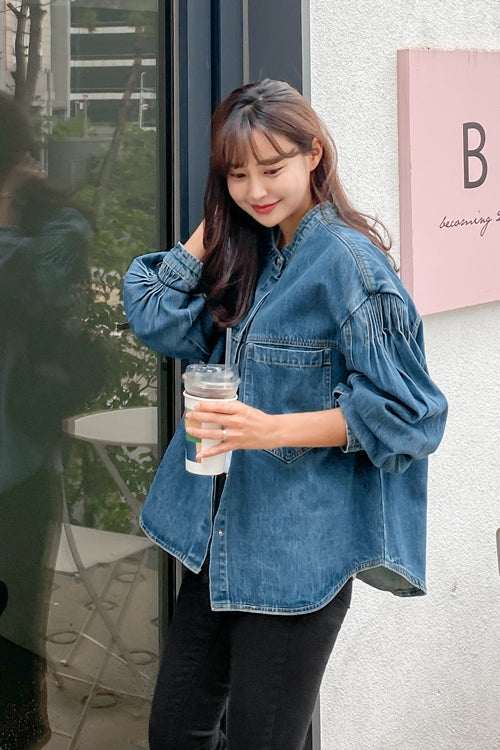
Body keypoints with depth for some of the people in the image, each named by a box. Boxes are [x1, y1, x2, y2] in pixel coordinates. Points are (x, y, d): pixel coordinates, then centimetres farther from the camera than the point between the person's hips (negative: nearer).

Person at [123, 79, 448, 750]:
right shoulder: (245, 250, 10)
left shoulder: (348, 260, -14)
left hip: (299, 551, -7)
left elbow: (403, 412, -16)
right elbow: (159, 321, 1)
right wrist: (215, 221, -1)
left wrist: (272, 429, -25)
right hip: (221, 538, 7)